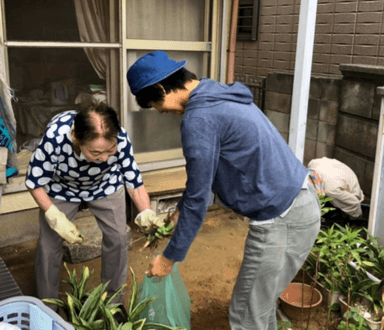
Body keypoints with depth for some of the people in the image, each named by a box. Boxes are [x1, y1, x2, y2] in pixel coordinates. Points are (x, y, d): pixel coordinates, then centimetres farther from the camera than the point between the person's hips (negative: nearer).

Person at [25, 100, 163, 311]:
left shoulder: (119, 139, -37)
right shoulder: (54, 136, -42)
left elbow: (133, 180, -20)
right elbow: (34, 182, -24)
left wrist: (147, 213, -35)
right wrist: (54, 217, -34)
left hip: (106, 185, 1)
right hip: (60, 188, -1)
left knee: (117, 238, -1)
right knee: (49, 244, -2)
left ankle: (114, 301, 23)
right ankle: (47, 309, 23)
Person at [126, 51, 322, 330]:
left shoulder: (198, 119, -20)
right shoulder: (220, 95, 11)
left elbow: (198, 198, -15)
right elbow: (205, 171, 21)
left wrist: (170, 257, -3)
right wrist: (180, 210, 25)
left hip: (282, 220, -10)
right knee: (262, 302, 24)